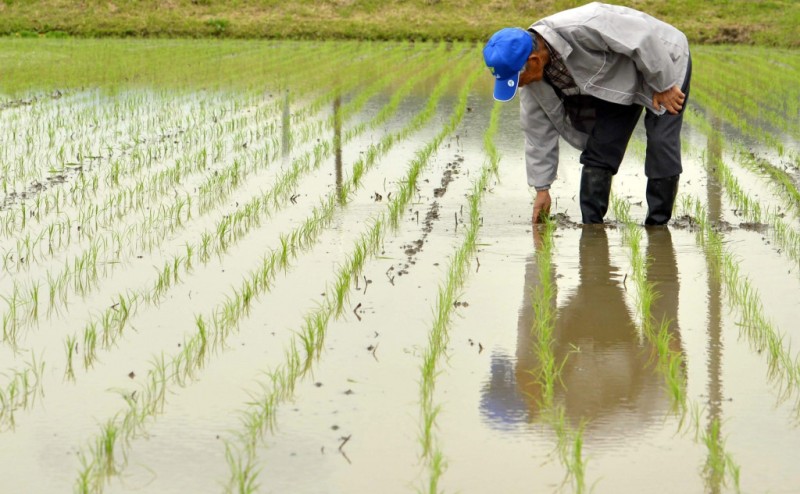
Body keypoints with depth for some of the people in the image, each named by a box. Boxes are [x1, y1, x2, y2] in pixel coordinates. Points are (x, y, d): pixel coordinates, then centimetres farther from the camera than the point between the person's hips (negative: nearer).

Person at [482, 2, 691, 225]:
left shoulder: (581, 28, -40)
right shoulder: (532, 75, -14)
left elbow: (644, 40, -33)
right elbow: (538, 130, -4)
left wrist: (664, 86, -23)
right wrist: (542, 188, 0)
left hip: (663, 61, -7)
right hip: (617, 81, 7)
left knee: (661, 146, -16)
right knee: (598, 150, -2)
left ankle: (657, 228, -7)